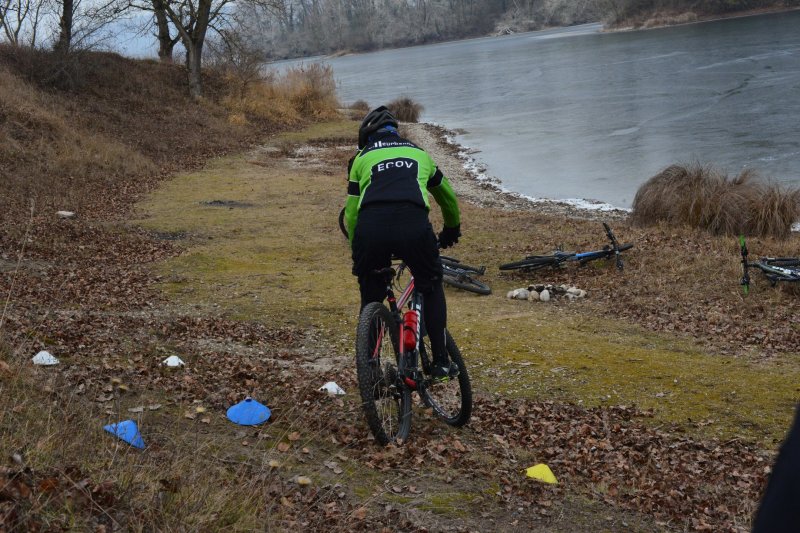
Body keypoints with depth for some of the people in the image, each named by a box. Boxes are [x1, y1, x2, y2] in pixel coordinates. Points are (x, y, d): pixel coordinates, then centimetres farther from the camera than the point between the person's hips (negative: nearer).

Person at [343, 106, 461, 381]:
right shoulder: (418, 152, 33)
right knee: (431, 287, 23)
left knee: (371, 295, 22)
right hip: (413, 223, 0)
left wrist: (356, 251, 35)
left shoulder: (362, 157, 28)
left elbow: (350, 212, 23)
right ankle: (441, 361, 19)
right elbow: (447, 197, 46)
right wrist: (452, 229, 64)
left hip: (370, 226, 0)